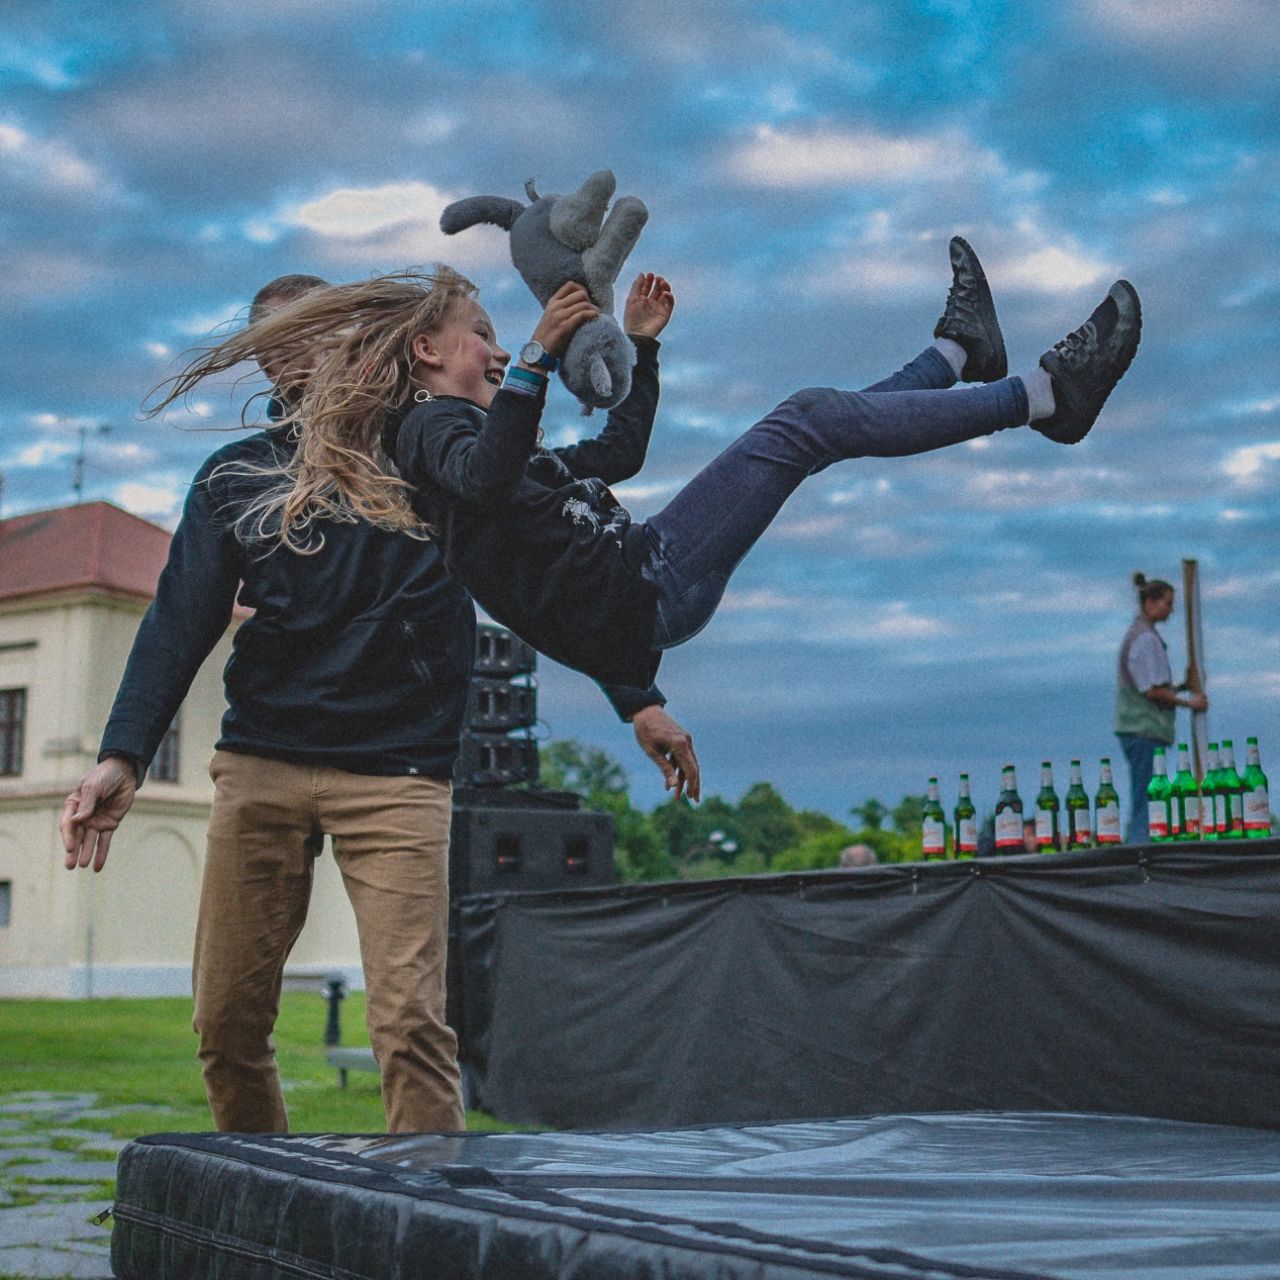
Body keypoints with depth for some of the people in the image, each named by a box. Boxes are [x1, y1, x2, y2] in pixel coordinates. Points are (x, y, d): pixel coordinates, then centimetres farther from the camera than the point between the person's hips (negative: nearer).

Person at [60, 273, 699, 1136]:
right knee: (226, 1022, 4)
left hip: (398, 772, -3)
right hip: (260, 770, 3)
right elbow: (181, 624, 7)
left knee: (409, 1021, -12)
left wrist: (639, 700, 5)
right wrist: (123, 757, -7)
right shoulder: (235, 479, 14)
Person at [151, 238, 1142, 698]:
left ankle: (960, 356, 34)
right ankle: (1048, 394, -4)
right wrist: (540, 355, -33)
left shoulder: (468, 429, 27)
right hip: (635, 594, -10)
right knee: (810, 418, -11)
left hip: (642, 595, 10)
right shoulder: (428, 424, -3)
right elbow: (485, 481, -29)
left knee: (814, 420, 20)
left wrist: (641, 345, 29)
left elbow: (620, 451, 34)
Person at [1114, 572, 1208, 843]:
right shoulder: (1146, 638, -13)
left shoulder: (1136, 634, 19)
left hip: (1135, 728, 10)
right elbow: (1153, 690, -17)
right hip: (1145, 729, -10)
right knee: (1147, 798, -10)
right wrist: (1189, 702, -7)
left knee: (1140, 800, 10)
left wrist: (1182, 686, 13)